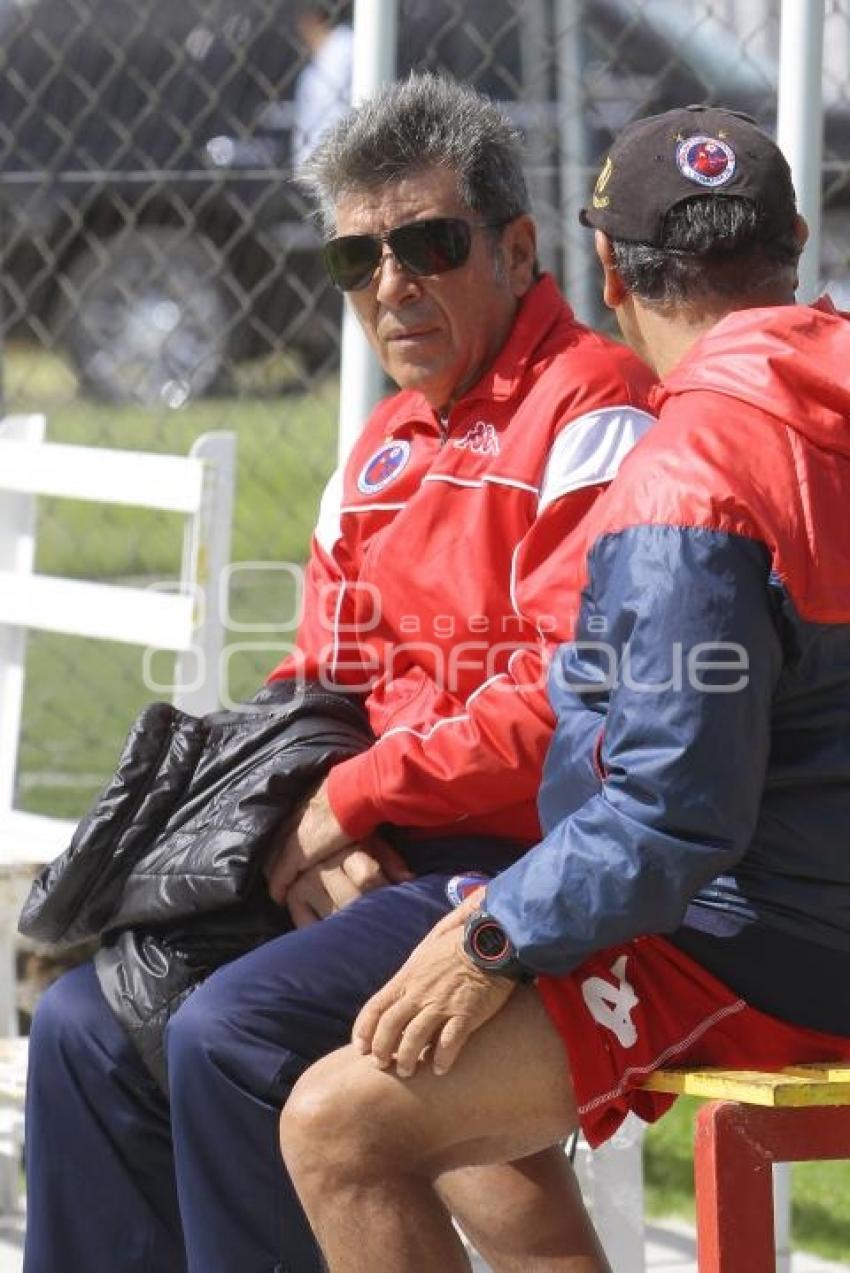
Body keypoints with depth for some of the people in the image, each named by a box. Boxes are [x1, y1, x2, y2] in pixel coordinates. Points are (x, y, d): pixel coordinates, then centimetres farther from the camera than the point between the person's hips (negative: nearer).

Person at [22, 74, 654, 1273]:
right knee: (89, 1025, 1)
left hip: (526, 864, -9)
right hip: (378, 863, 9)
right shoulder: (385, 448, 17)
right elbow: (319, 682, 18)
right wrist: (318, 842, -4)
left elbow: (567, 703, -20)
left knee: (233, 1033, -26)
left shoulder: (591, 417, -11)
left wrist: (353, 801, -13)